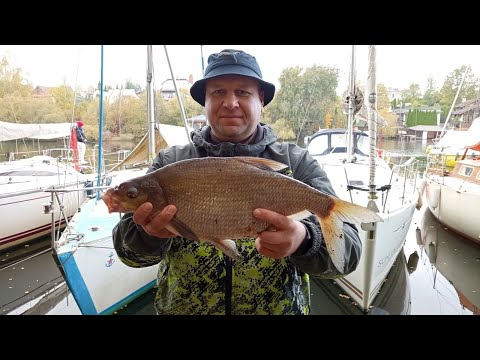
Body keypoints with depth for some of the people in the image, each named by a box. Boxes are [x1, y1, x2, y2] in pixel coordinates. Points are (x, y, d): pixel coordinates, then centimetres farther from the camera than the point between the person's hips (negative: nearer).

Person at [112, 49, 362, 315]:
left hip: (280, 309, 0)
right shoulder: (170, 162, -6)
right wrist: (150, 231, -32)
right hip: (180, 307, 1)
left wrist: (303, 240, -35)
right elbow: (129, 249, -10)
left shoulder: (297, 163, -8)